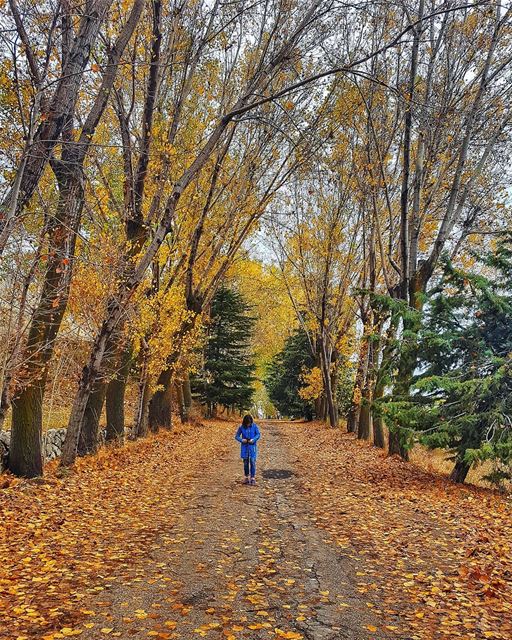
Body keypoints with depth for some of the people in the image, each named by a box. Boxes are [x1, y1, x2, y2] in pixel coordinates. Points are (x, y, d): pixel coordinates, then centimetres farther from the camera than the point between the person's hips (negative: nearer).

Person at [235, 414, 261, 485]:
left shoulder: (254, 426, -8)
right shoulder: (241, 427, -6)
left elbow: (258, 434, -1)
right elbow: (237, 436, 1)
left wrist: (253, 439, -18)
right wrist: (241, 440, -17)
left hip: (252, 446, -1)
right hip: (244, 446, 2)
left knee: (252, 462, -6)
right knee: (245, 462, 7)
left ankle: (253, 478, 3)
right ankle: (247, 477, 21)